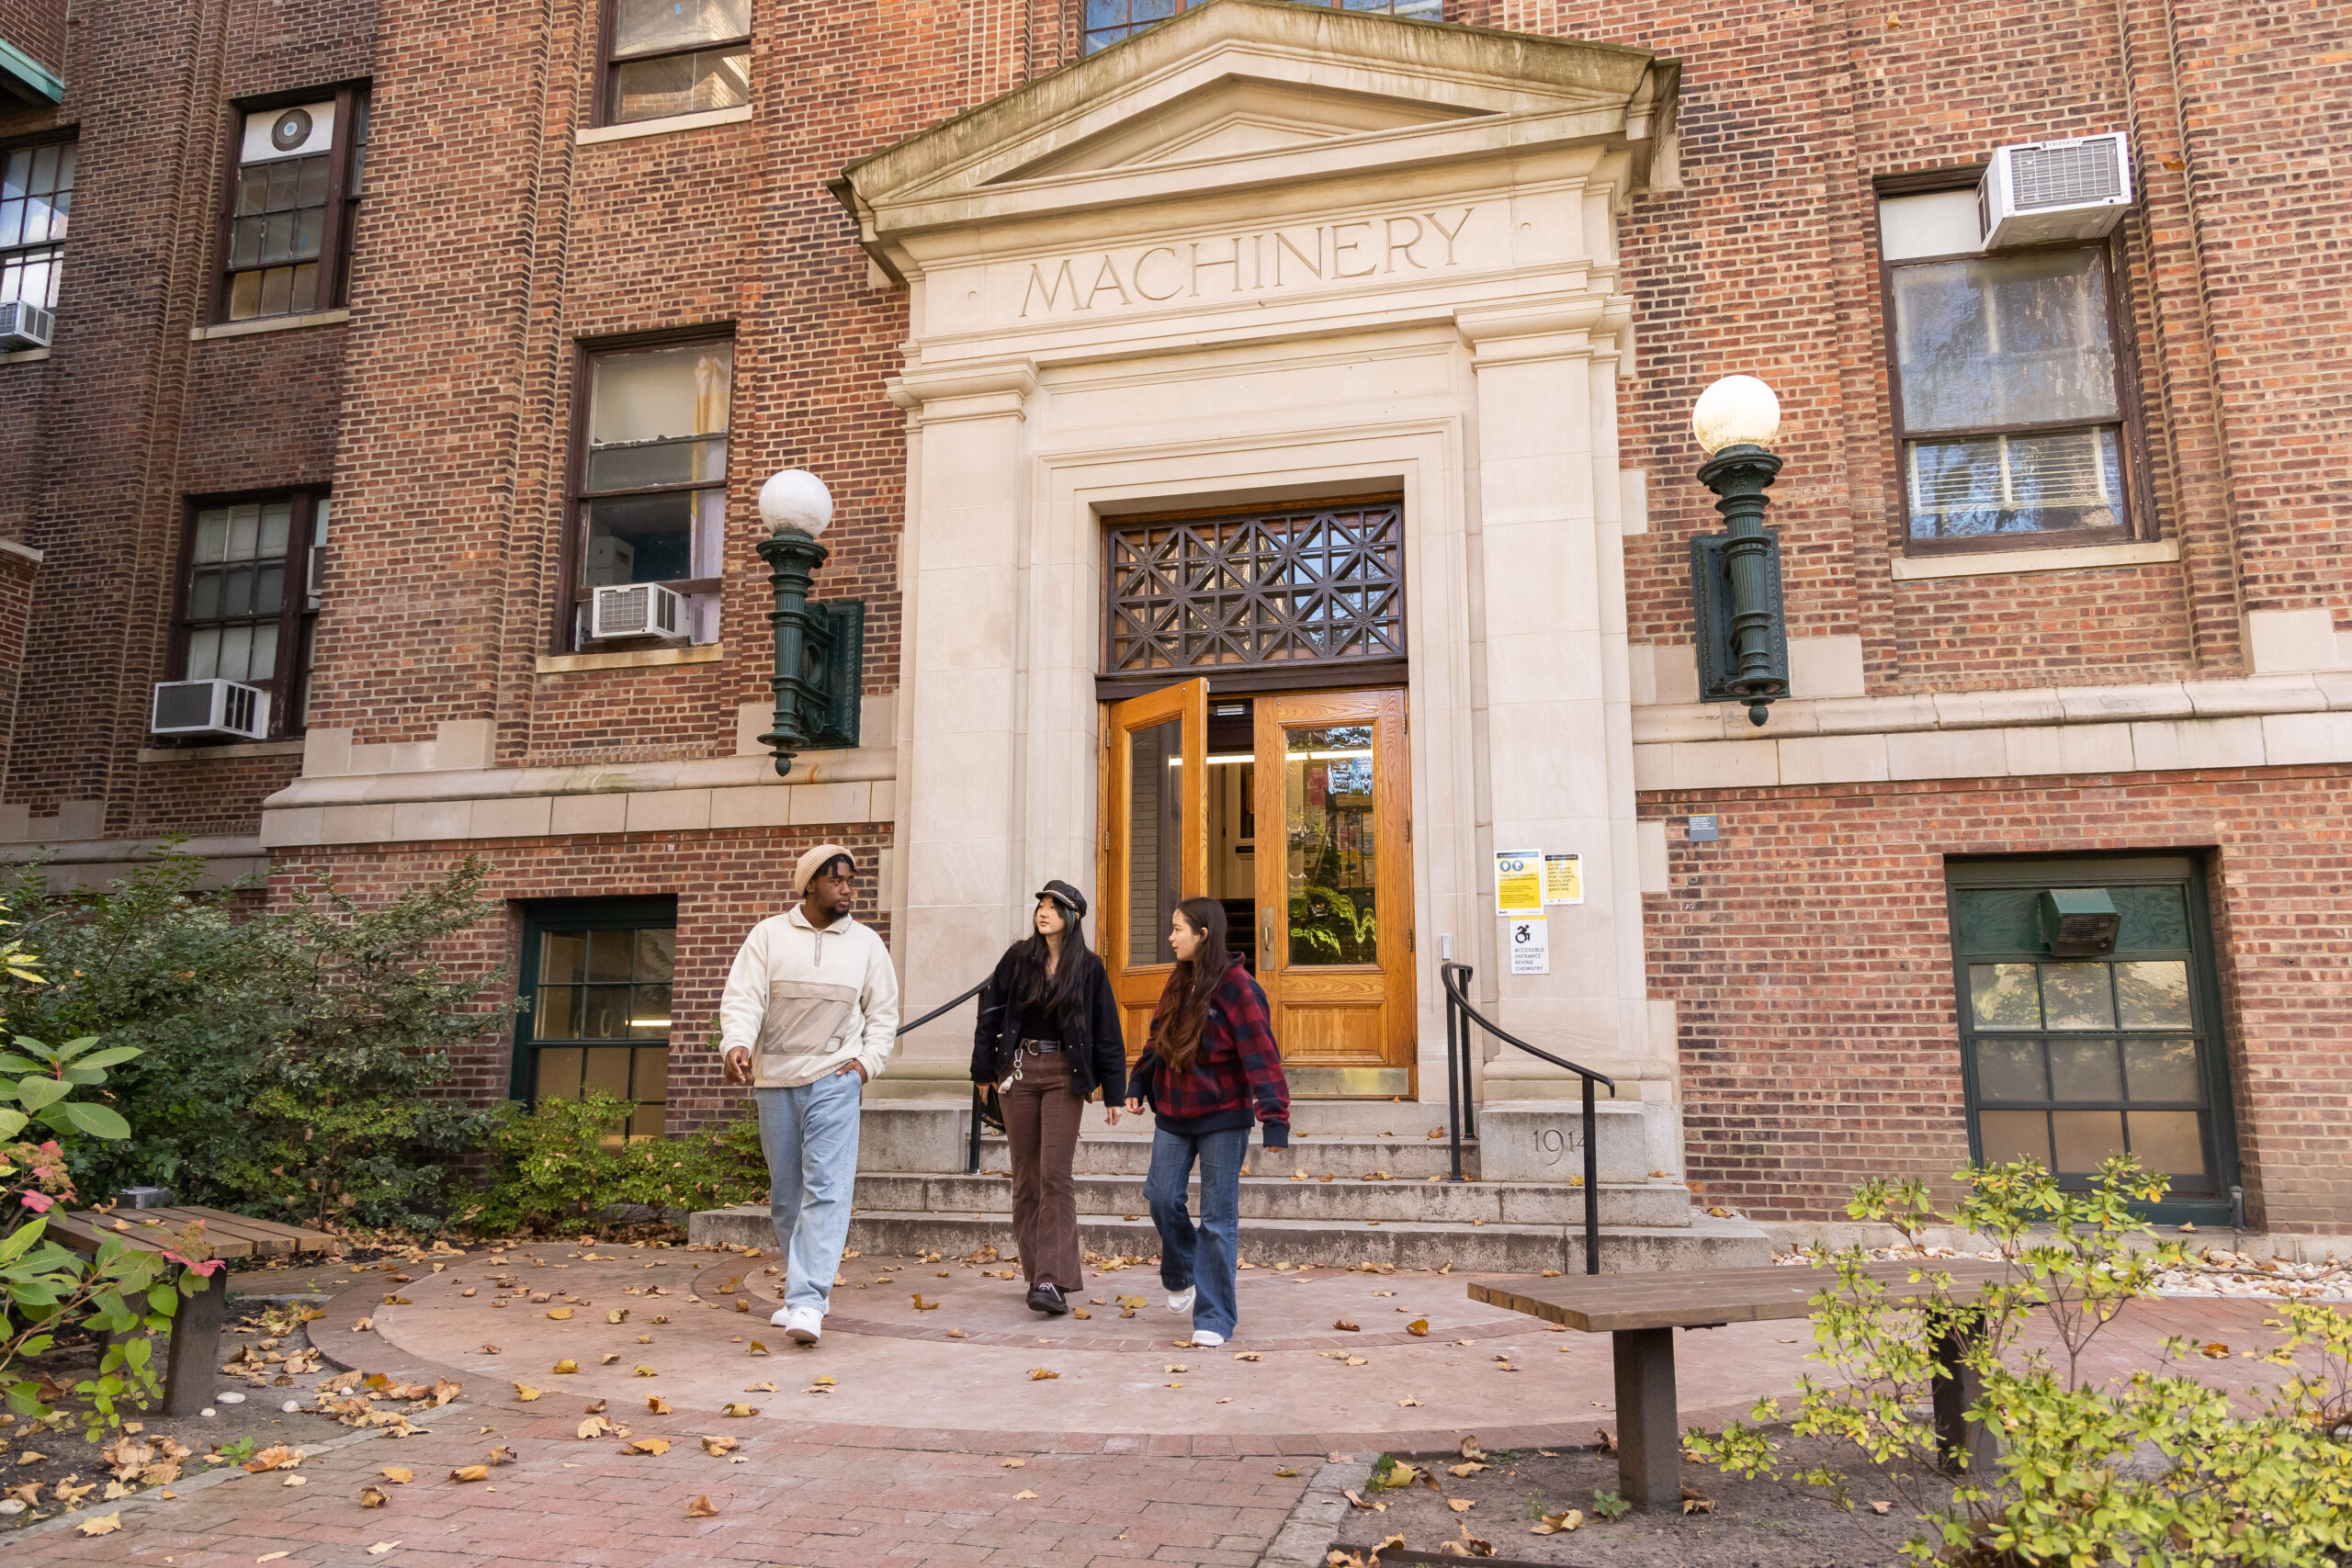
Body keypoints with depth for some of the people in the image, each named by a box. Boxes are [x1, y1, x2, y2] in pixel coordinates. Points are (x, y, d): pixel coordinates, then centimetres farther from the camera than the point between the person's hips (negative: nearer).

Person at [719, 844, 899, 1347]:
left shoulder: (866, 942, 5)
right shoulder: (768, 935, 3)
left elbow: (883, 1012, 10)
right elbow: (742, 997, -6)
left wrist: (868, 1060, -5)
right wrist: (737, 1043, -24)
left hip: (834, 1082, -1)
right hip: (774, 1080, 2)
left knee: (826, 1188, -13)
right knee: (784, 1193, 10)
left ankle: (806, 1302, -17)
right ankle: (805, 1289, 25)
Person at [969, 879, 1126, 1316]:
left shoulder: (1089, 967, 0)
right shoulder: (1017, 958, 5)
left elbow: (1107, 1033, 3)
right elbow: (991, 1014, 8)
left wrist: (1113, 1092, 1)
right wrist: (984, 1071, 5)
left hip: (1064, 1074, -2)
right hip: (1019, 1070, 3)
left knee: (1055, 1175, -10)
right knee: (1026, 1175, 7)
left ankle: (1053, 1281, -11)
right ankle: (1037, 1271, 17)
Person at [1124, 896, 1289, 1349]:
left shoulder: (1236, 986, -14)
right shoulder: (1178, 982, 8)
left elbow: (1261, 1053, -19)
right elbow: (1157, 1040, 18)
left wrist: (1275, 1118, -24)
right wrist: (1137, 1085, 11)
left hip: (1223, 1117, -6)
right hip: (1173, 1113, 6)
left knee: (1218, 1217, 0)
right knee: (1162, 1197, 5)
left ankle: (1213, 1319, 8)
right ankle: (1181, 1277, 33)